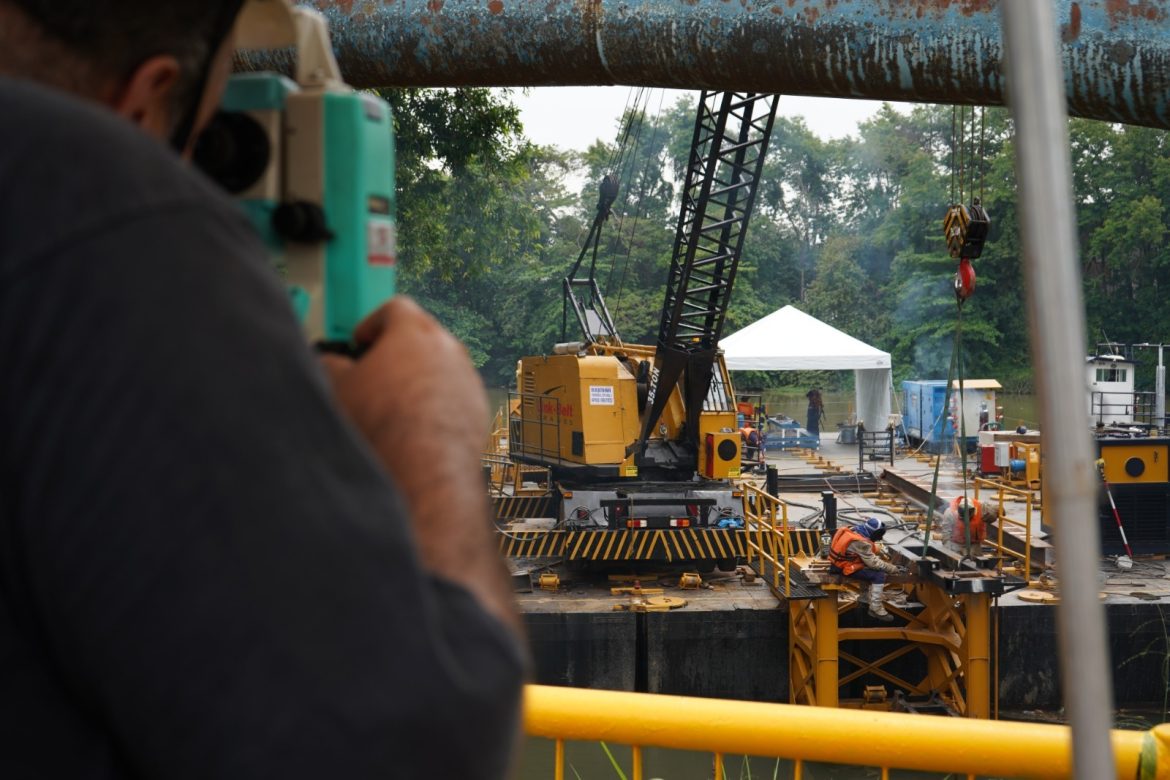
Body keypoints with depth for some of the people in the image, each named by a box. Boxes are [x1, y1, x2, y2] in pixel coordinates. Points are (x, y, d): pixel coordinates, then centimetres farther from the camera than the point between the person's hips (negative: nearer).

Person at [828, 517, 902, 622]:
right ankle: (875, 609, -9)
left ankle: (864, 596, 37)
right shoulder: (861, 542, -26)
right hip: (847, 569, -10)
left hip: (840, 562, 10)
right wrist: (893, 569, -12)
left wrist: (880, 558, 9)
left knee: (870, 570, 26)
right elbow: (873, 563, -20)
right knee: (879, 575, -13)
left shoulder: (853, 529, 1)